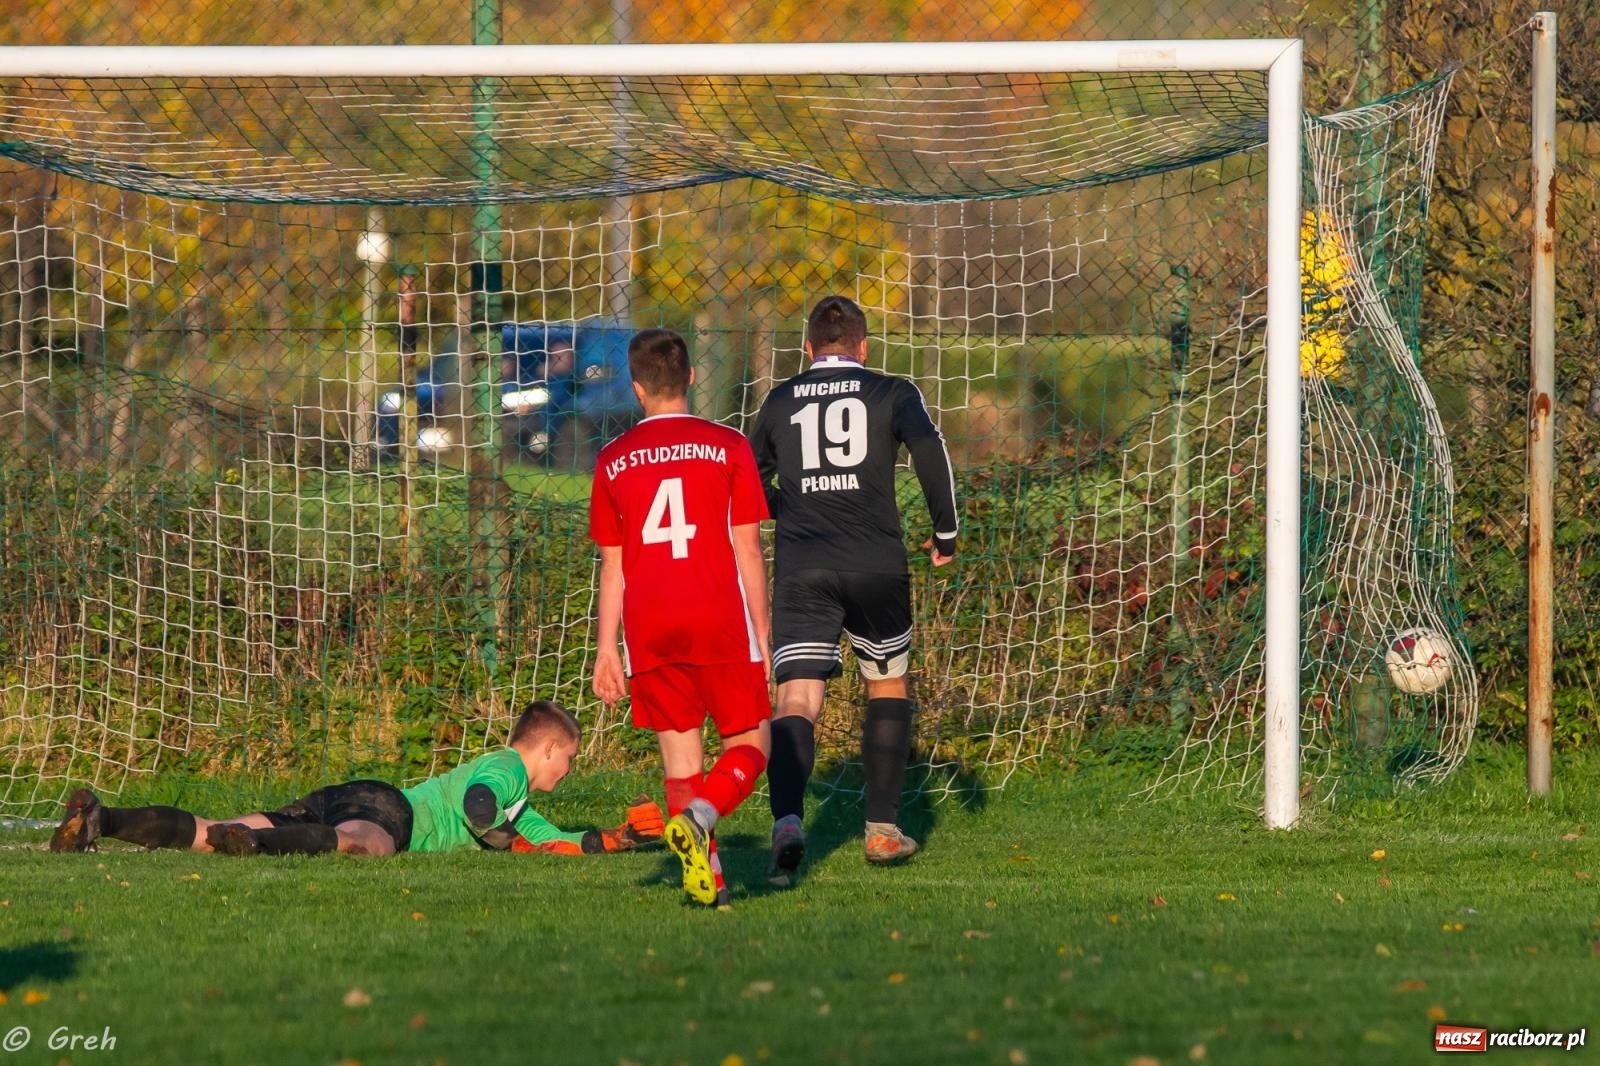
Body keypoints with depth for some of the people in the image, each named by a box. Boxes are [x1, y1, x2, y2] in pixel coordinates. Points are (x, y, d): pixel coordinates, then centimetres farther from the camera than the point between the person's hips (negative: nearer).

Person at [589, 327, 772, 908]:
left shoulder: (613, 461, 7)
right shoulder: (727, 447, 0)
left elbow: (612, 565, 9)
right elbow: (748, 549, 0)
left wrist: (606, 648, 14)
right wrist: (762, 636, 6)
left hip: (649, 631, 2)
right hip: (721, 622, -2)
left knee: (680, 757, 8)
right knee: (748, 745, 6)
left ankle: (707, 877, -4)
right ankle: (700, 816, -23)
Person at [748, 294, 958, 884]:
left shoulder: (780, 402, 14)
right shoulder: (892, 393, 7)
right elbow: (929, 450, -11)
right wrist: (945, 532, -2)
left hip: (801, 569, 1)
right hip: (877, 564, -1)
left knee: (796, 700, -7)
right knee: (888, 684, 20)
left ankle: (788, 821, -32)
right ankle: (882, 829, 19)